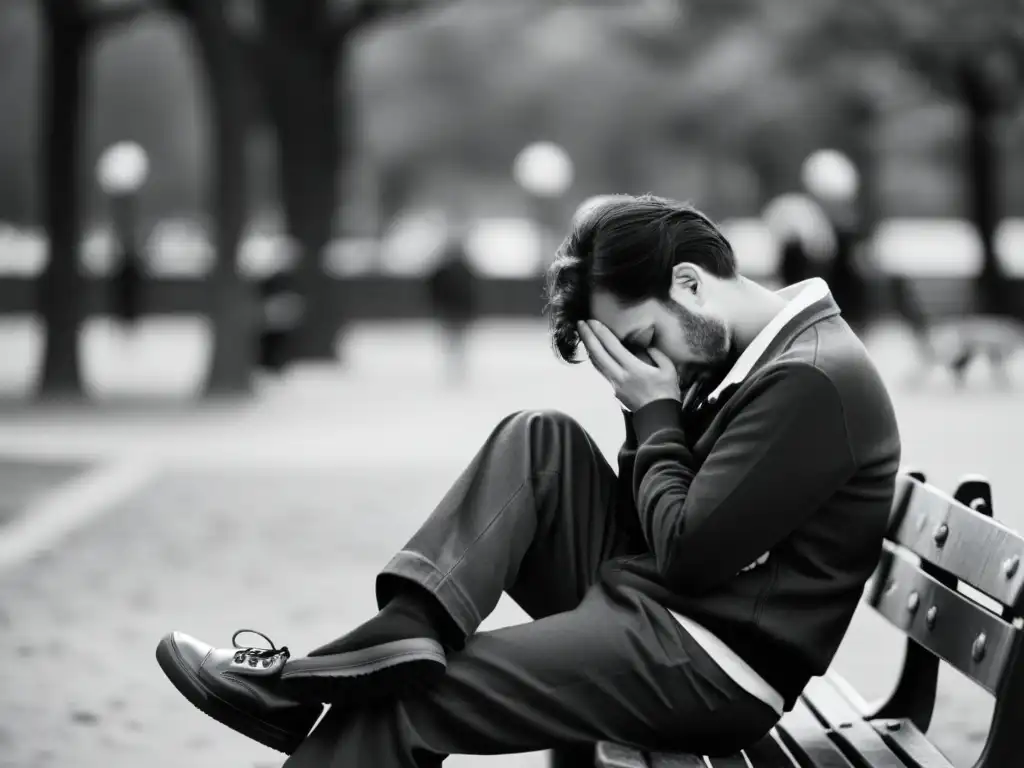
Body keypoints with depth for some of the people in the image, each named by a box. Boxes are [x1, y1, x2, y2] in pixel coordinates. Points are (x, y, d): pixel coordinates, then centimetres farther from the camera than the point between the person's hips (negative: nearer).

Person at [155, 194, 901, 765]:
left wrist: (655, 412, -10)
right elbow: (668, 530, 11)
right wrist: (657, 413, -4)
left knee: (399, 701, -10)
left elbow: (688, 551, -21)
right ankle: (405, 630, -18)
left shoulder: (813, 380, -20)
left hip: (706, 668, -10)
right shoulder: (769, 352, 11)